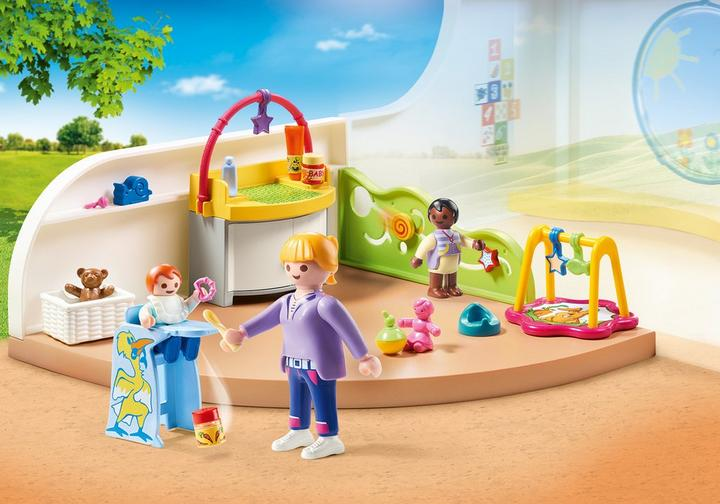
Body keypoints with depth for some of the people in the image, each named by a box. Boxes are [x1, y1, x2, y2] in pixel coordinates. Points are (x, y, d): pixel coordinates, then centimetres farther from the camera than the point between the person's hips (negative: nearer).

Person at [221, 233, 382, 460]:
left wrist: (363, 357, -15)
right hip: (295, 365, 9)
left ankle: (329, 439, 3)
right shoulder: (286, 302, 6)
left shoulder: (325, 304, -19)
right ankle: (299, 432, 36)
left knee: (323, 402, -3)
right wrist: (242, 333, 15)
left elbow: (348, 330, -16)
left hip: (319, 365, -9)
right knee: (297, 400, 21)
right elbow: (266, 318, 16)